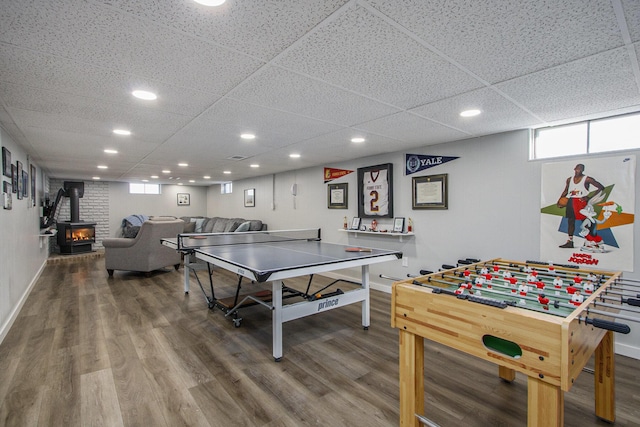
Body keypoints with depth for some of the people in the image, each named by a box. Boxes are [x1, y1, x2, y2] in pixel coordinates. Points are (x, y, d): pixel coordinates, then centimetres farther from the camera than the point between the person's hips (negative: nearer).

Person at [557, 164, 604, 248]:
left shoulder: (587, 179, -6)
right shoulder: (569, 179, 10)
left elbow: (601, 187, -6)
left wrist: (590, 198, -14)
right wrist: (560, 199, 8)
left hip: (581, 202, -5)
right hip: (571, 202, 5)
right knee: (570, 221, 10)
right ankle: (570, 241, 17)